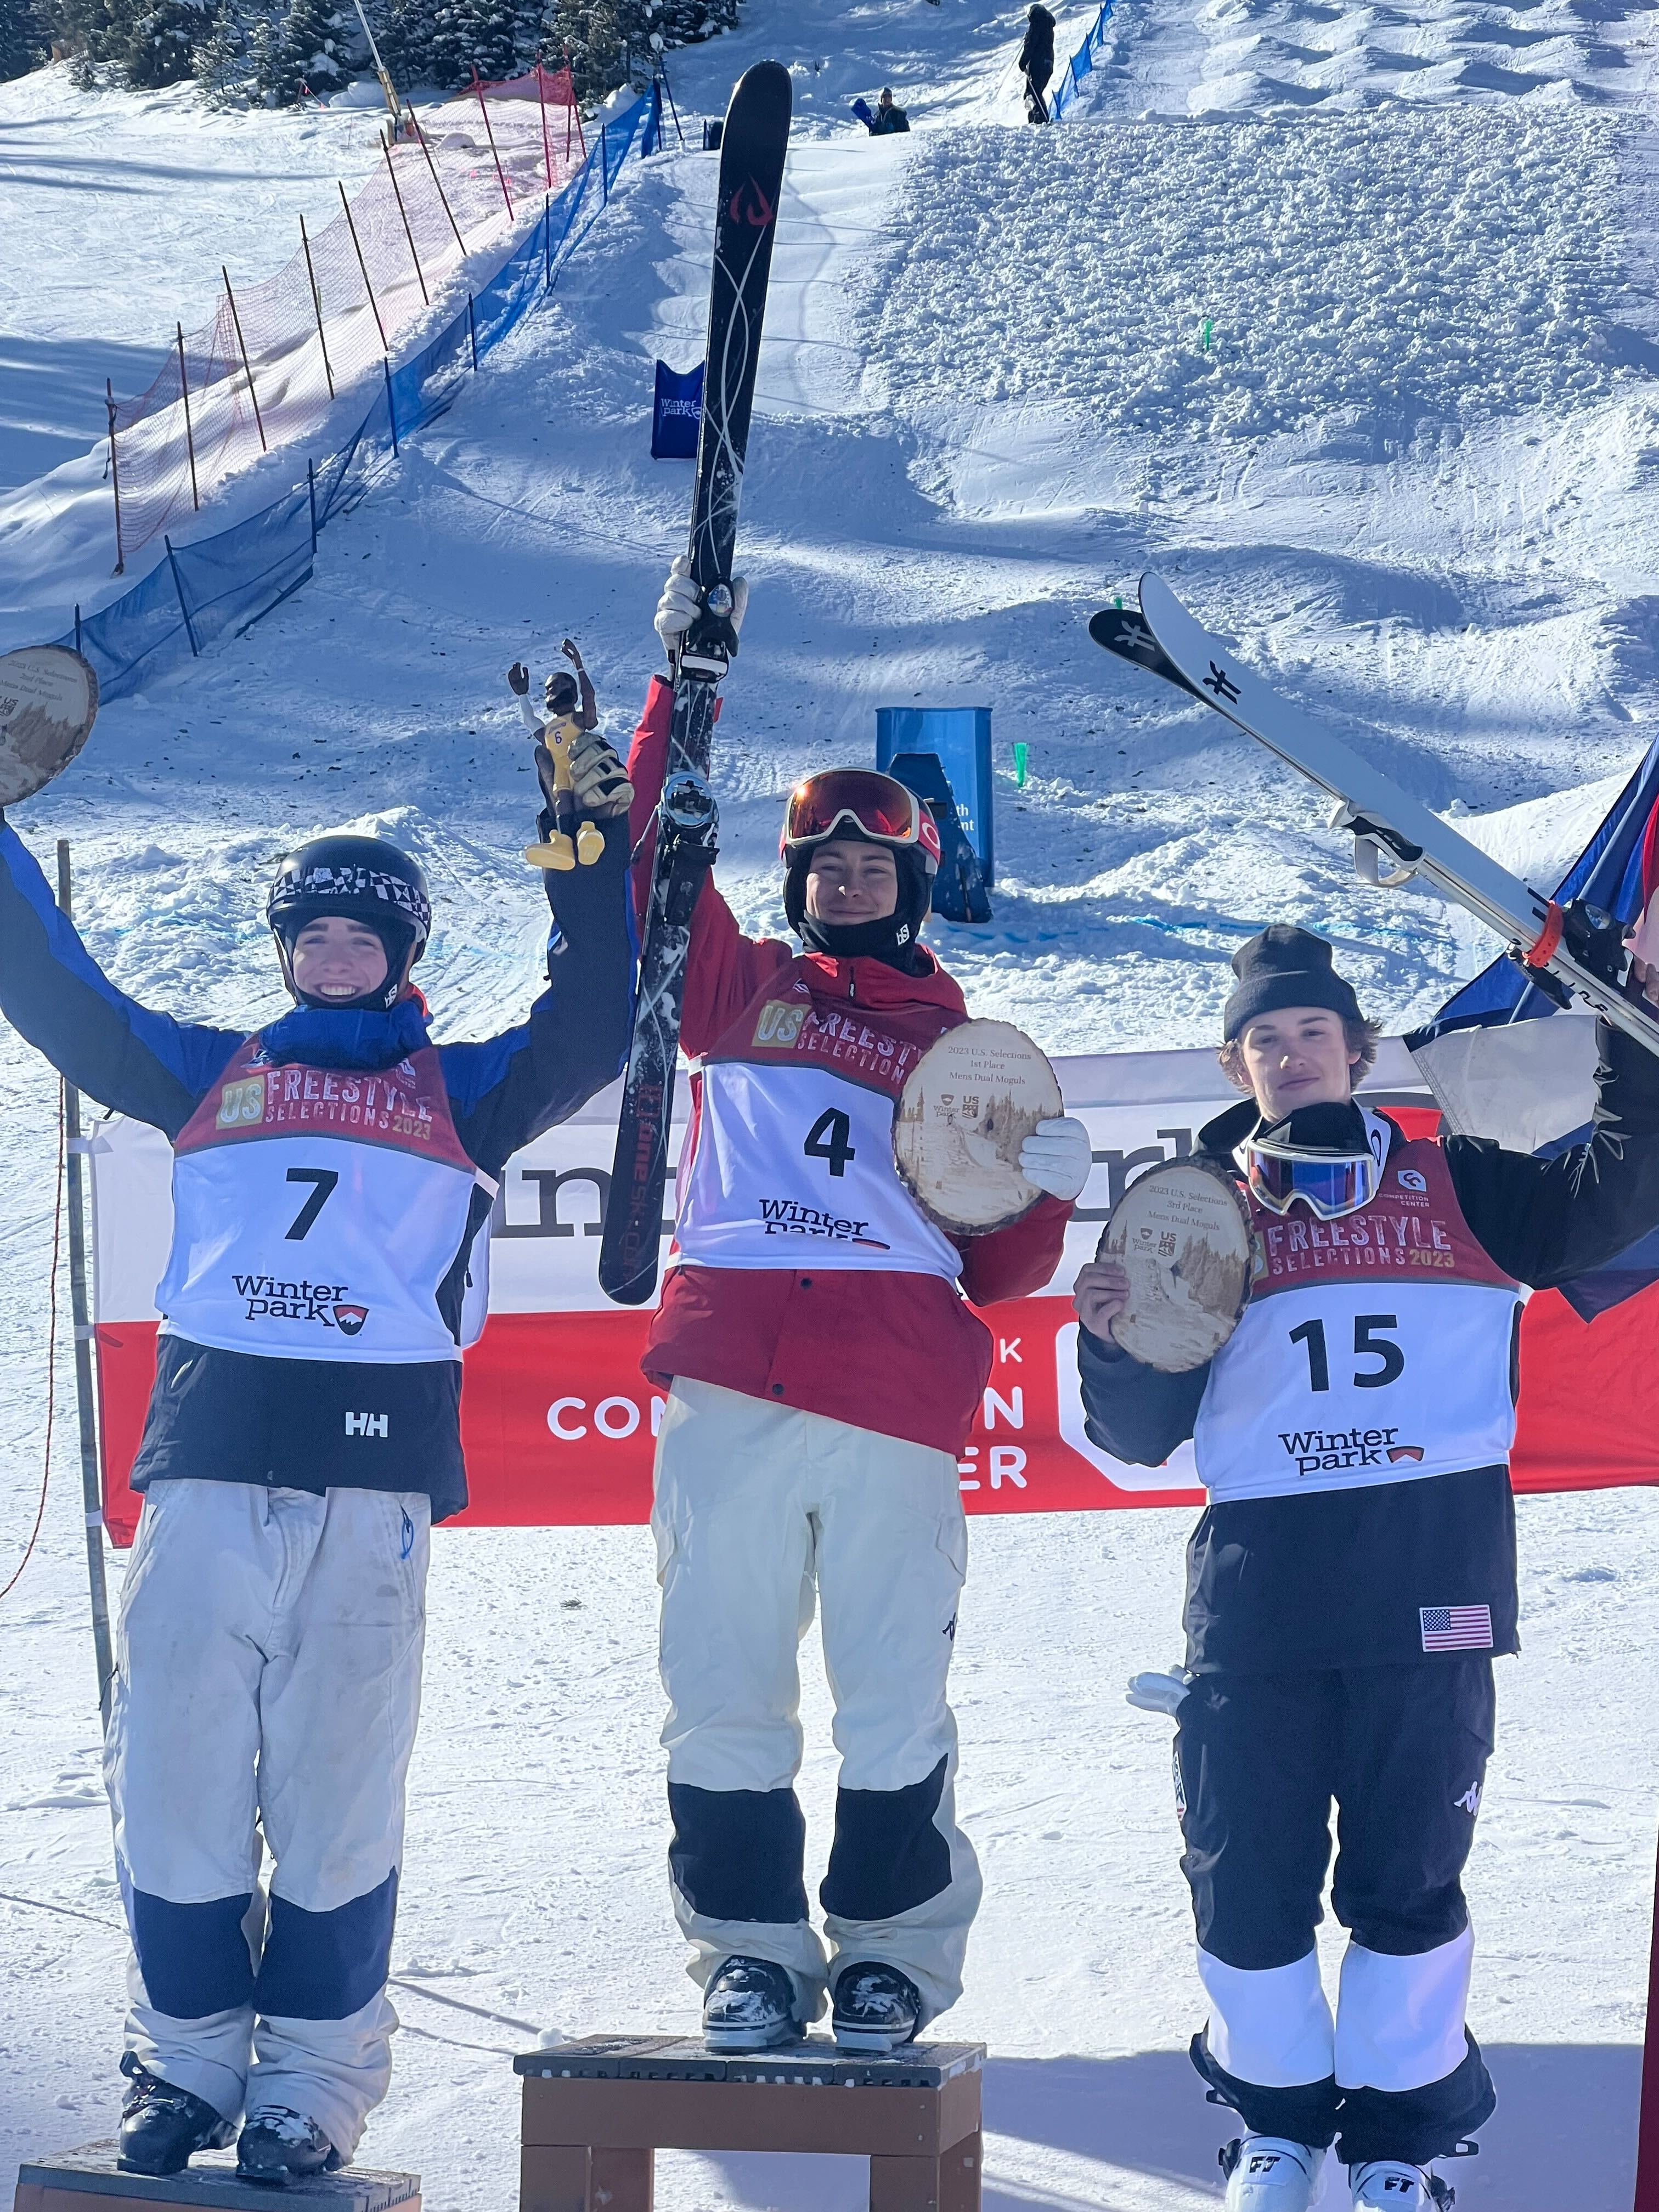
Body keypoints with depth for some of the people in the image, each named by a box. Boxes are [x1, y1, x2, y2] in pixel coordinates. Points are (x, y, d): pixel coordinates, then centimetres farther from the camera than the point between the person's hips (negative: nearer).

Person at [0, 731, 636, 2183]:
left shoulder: (460, 1092, 18)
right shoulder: (209, 1073, 22)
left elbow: (589, 1037, 6)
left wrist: (594, 855, 0)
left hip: (372, 1472, -2)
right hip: (206, 1461, 2)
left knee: (337, 1793, -3)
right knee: (177, 1779, 0)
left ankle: (311, 2082, 5)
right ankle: (187, 2061, 12)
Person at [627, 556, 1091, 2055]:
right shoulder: (737, 990, 20)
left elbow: (997, 1270, 16)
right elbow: (650, 859, 7)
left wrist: (1043, 1189, -4)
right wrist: (686, 688, 2)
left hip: (899, 1398, 0)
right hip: (729, 1382, 0)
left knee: (893, 1699, -2)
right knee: (725, 1689, -1)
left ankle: (890, 1953, 10)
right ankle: (750, 1948, 10)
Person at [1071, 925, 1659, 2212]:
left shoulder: (1452, 1185, 11)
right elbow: (1141, 1434, 9)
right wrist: (1115, 1341, -11)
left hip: (1431, 1571, -1)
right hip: (1260, 1568, 1)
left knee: (1407, 1873, 2)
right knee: (1248, 1867, 2)